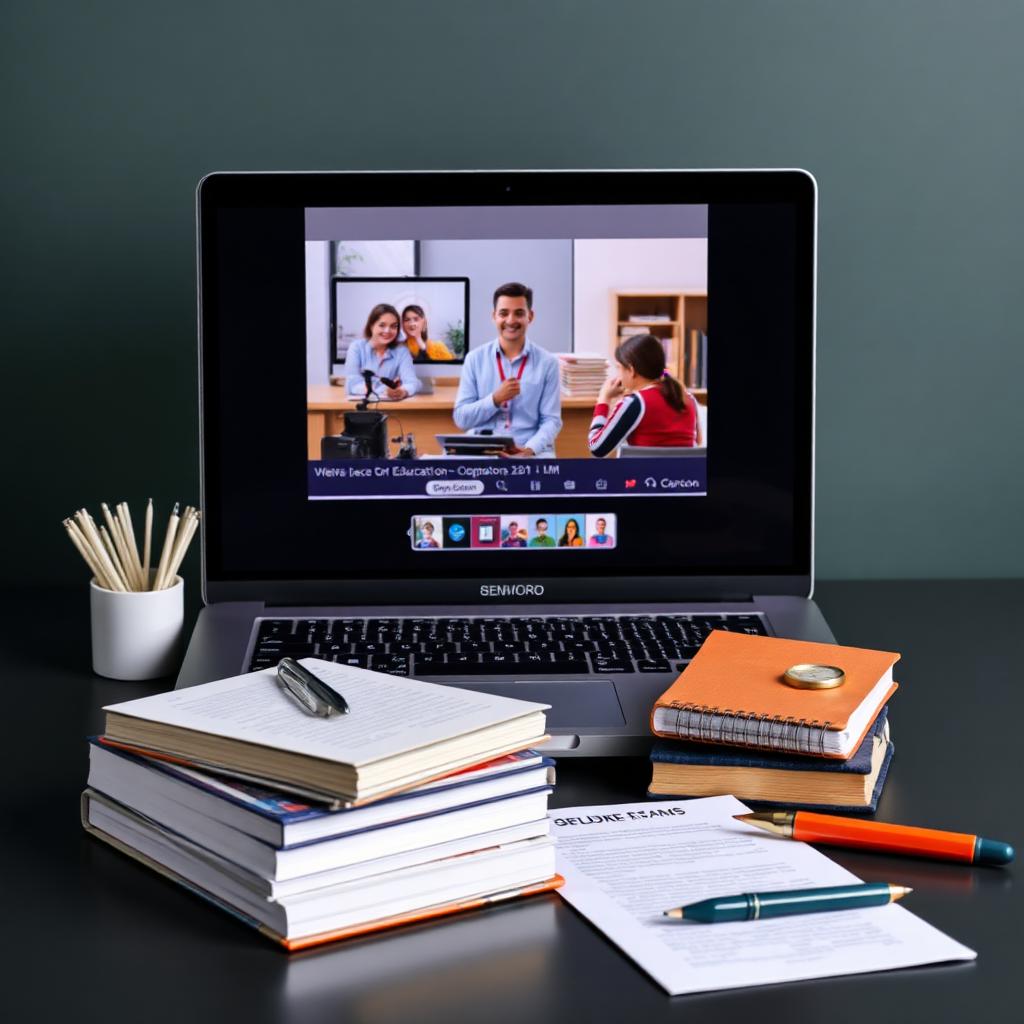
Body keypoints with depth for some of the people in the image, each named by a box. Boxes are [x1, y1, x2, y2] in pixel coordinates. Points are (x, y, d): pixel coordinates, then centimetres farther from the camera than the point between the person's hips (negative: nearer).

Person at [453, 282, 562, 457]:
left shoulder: (547, 363, 5)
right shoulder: (475, 359, 7)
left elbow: (551, 420, 1)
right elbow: (461, 419, 3)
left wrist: (529, 449, -17)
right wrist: (495, 399, -12)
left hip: (532, 452, 0)